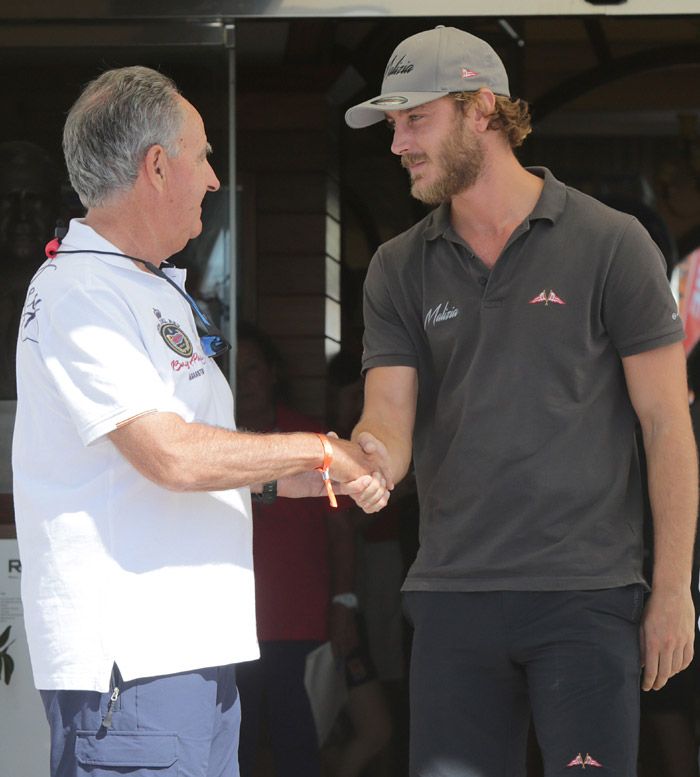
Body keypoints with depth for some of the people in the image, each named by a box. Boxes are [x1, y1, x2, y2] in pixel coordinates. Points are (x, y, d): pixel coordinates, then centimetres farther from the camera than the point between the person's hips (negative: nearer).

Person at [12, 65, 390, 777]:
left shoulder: (155, 292, 21)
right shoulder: (78, 295, -12)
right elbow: (171, 456, -21)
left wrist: (277, 479, 11)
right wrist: (315, 452, -9)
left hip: (195, 652, 10)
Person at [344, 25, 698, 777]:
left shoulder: (610, 244, -2)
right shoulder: (400, 269, 9)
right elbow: (389, 424, 1)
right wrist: (363, 458, -24)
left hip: (586, 598, -4)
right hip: (453, 595, 4)